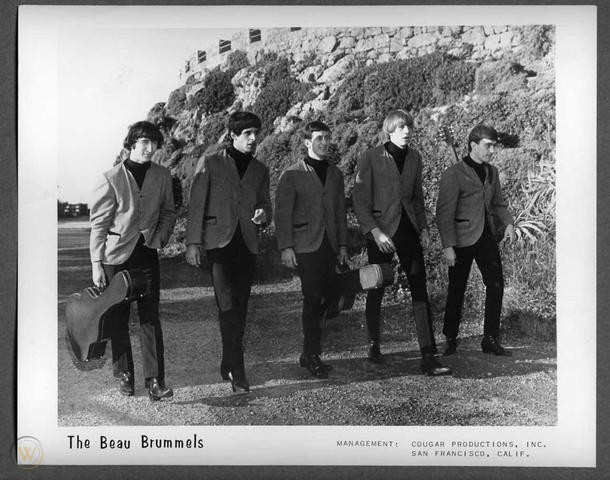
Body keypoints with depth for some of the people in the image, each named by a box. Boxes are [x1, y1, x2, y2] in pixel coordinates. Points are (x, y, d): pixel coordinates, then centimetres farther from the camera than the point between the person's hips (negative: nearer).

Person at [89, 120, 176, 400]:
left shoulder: (162, 176, 2)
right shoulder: (111, 179, -8)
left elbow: (168, 212, 14)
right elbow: (98, 224, -6)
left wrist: (160, 237, -3)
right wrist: (96, 264, -8)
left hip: (147, 254, 2)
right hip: (115, 256, -2)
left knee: (150, 317, -2)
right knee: (118, 319, 6)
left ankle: (154, 381, 0)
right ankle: (124, 375, 21)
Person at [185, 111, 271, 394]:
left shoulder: (260, 170, 16)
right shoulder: (210, 164, 5)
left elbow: (265, 206, 19)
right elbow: (196, 204, 2)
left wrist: (263, 214, -6)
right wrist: (193, 241, -6)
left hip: (247, 244, 4)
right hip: (219, 242, -4)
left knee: (239, 307, 5)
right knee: (228, 306, -13)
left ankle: (229, 365, 19)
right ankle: (237, 372, -11)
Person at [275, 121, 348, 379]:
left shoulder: (335, 174, 16)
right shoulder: (292, 174, -1)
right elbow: (282, 213, -4)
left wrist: (342, 244, 13)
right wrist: (286, 247, -11)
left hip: (329, 245, 5)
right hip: (305, 245, -5)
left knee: (325, 296, 5)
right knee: (313, 298, -8)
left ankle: (310, 353, 18)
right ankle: (312, 355, 3)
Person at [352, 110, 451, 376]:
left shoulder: (414, 157, 10)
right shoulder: (370, 158, -6)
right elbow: (360, 200, -8)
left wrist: (423, 227, 9)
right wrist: (375, 231, -17)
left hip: (408, 229, 4)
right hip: (381, 231, -4)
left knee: (420, 291, -3)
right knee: (376, 291, 7)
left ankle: (428, 357, -3)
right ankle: (374, 346, 27)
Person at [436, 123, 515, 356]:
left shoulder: (492, 172, 12)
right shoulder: (453, 174, -10)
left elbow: (498, 203, 23)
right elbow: (444, 213, -12)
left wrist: (508, 222, 4)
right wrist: (448, 246, -17)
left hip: (487, 237, 6)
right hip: (462, 240, -6)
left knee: (496, 285, 0)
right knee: (457, 290, 4)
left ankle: (490, 339, 10)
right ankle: (450, 339, 21)